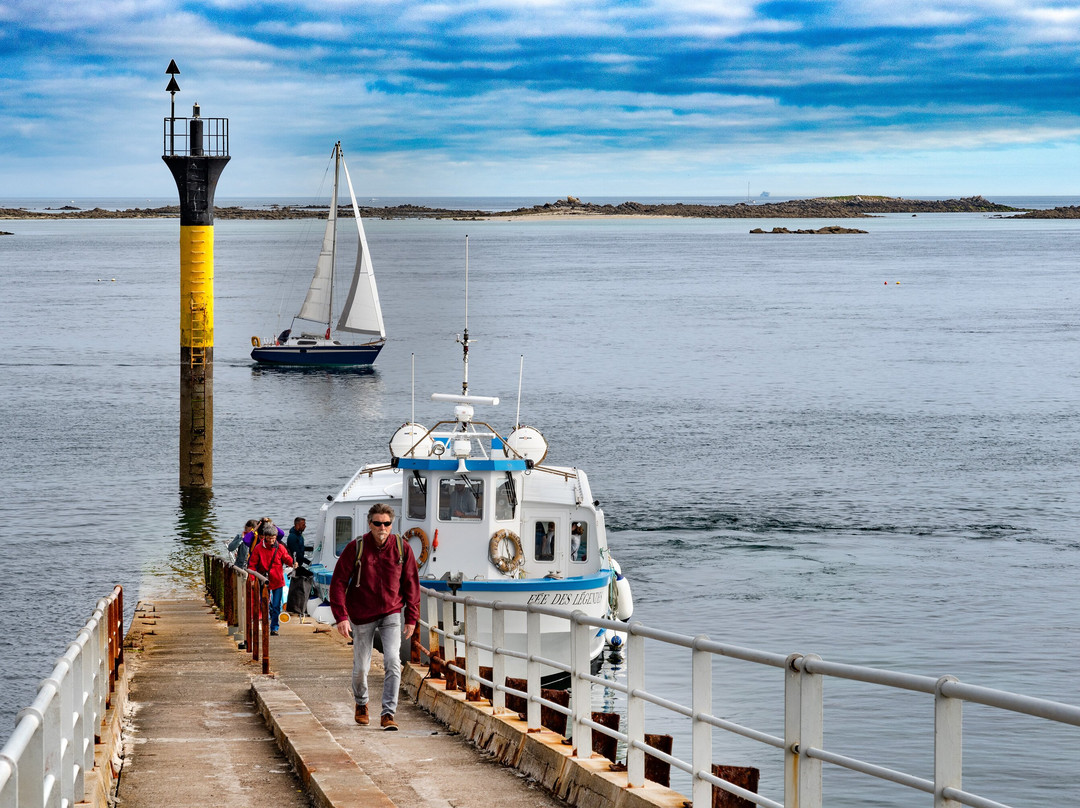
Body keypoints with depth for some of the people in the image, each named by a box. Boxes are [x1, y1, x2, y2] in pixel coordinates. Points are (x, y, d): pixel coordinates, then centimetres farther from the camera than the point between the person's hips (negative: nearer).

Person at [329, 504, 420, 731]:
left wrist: (411, 618, 2)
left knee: (393, 662, -16)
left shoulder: (402, 548, -4)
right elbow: (338, 582, -8)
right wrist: (341, 616, -15)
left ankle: (388, 714, -12)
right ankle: (361, 704, 38)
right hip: (362, 615, -1)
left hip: (391, 614, 1)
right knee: (361, 667, 10)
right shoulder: (356, 548, -11)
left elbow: (411, 584, 5)